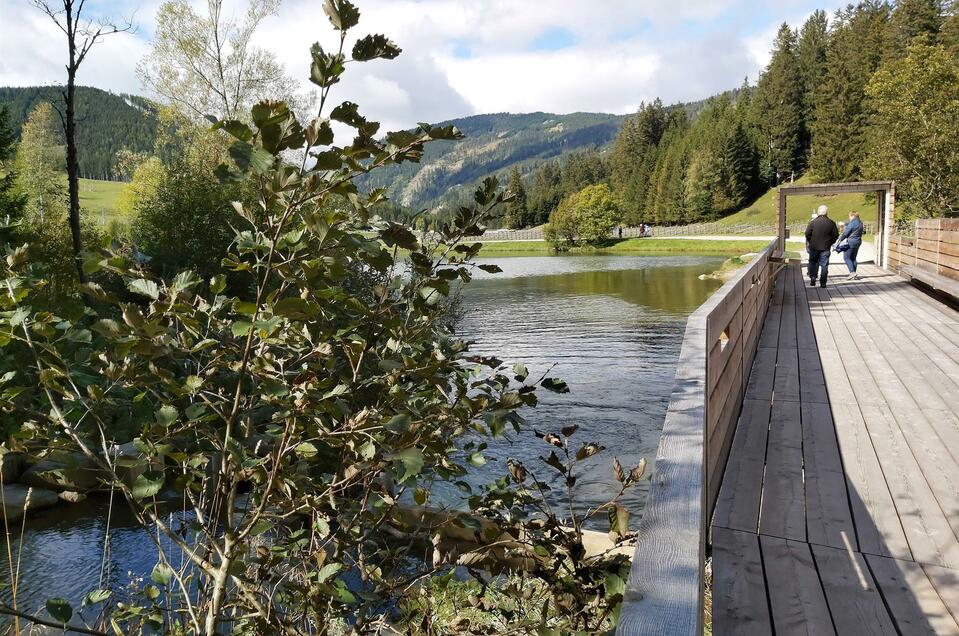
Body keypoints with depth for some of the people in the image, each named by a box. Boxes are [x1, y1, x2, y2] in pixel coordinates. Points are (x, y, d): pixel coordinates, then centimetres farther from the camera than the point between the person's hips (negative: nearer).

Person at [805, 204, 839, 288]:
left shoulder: (813, 222, -6)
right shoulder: (831, 223, -1)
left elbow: (807, 234, -6)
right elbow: (836, 235, 2)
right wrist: (830, 243, 16)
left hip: (814, 247, -1)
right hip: (825, 248, 1)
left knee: (813, 263, 15)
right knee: (824, 265, 4)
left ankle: (812, 279, 5)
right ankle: (823, 283, 3)